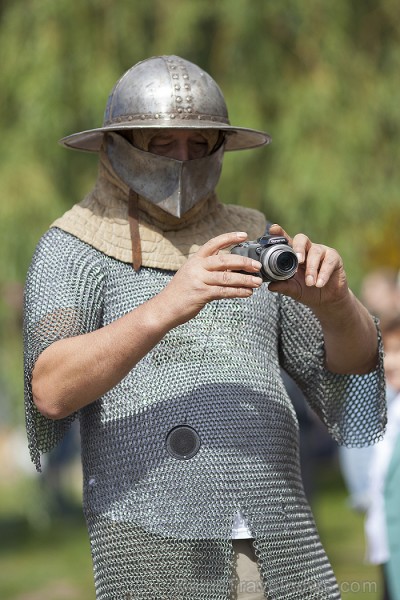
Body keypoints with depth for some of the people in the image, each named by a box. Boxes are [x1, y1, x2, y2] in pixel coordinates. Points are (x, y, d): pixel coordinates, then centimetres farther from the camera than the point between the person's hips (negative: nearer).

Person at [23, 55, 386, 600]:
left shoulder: (248, 242, 17)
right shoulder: (73, 250, 3)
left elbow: (352, 364, 9)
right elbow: (50, 391, -14)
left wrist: (332, 299, -15)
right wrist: (164, 308, -28)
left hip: (279, 547, 4)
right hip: (152, 551, -4)